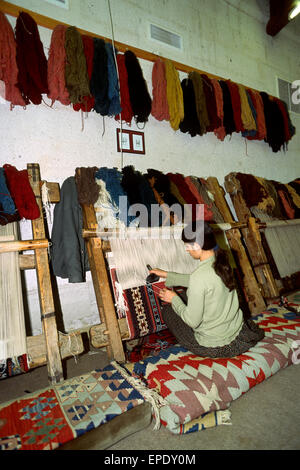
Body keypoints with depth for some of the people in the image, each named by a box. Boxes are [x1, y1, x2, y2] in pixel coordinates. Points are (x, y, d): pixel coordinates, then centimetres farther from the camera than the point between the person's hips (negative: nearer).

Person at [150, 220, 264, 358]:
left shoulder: (199, 276, -31)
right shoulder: (221, 260, -7)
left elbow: (192, 321, -22)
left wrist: (174, 299, -5)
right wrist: (167, 275, 18)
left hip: (214, 347, -7)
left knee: (167, 310, 10)